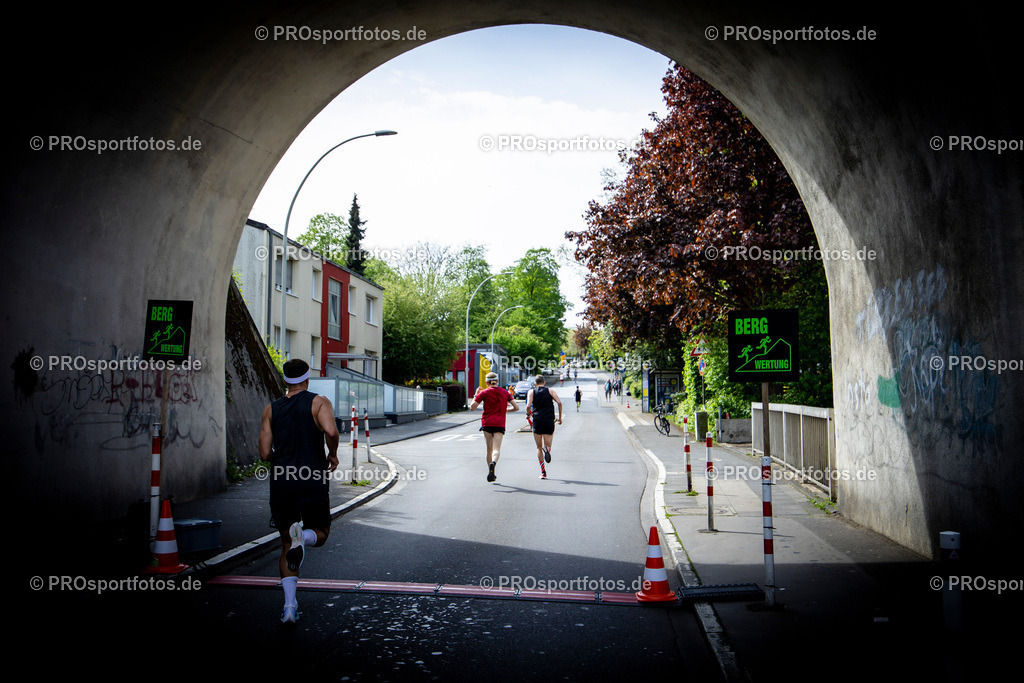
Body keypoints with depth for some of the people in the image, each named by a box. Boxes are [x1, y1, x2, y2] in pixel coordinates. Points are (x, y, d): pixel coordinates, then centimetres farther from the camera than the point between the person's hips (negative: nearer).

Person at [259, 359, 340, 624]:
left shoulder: (271, 409, 9)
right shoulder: (319, 402, -1)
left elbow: (265, 454, 4)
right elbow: (330, 431, -21)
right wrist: (332, 455, -3)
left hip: (281, 481, 3)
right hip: (313, 482, -3)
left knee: (287, 545, 14)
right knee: (320, 534, 18)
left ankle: (289, 604, -2)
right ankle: (302, 536, -20)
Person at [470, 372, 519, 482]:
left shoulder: (484, 393, 0)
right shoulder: (505, 392, 8)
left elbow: (472, 408, -2)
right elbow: (516, 407, 8)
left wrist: (475, 396, 11)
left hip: (486, 423, 0)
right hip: (500, 424, 0)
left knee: (489, 449, 12)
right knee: (496, 449, -7)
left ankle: (491, 474, 15)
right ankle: (493, 463, -39)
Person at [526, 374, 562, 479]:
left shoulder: (531, 392, 6)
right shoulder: (550, 391, 9)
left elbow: (528, 406, -9)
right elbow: (559, 402, -4)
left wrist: (528, 414, 11)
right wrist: (560, 417, 4)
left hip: (537, 421, 0)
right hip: (549, 421, 0)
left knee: (539, 448, 10)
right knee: (547, 445, 8)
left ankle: (543, 471, 2)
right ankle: (547, 449, -31)